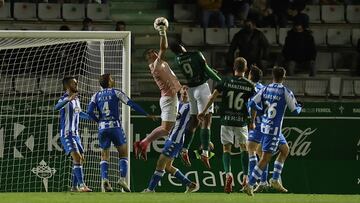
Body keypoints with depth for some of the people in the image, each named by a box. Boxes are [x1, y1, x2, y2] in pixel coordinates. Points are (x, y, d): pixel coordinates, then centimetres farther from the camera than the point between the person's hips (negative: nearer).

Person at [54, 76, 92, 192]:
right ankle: (82, 185, -25)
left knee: (81, 159, 10)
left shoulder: (76, 100, 14)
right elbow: (57, 107, -36)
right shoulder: (65, 99, -13)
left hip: (75, 134, 9)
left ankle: (75, 186, 17)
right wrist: (69, 99, -49)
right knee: (76, 157, -20)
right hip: (66, 134, -9)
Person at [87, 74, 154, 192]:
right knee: (123, 153, 8)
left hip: (102, 128, 3)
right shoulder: (116, 93, 3)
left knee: (105, 156, 10)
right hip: (115, 126, -3)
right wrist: (146, 114, 5)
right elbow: (131, 104, -1)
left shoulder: (96, 96, 11)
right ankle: (122, 178, -10)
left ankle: (104, 179, -12)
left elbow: (90, 111, -1)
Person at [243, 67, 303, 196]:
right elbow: (295, 110, -5)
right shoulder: (285, 92, -12)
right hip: (274, 129, -8)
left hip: (265, 126, 8)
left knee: (285, 149, 24)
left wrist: (253, 121, 12)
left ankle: (275, 180, 23)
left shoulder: (265, 90, 3)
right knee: (265, 159, -5)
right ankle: (249, 185, -7)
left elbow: (253, 103, -1)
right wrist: (299, 106, 19)